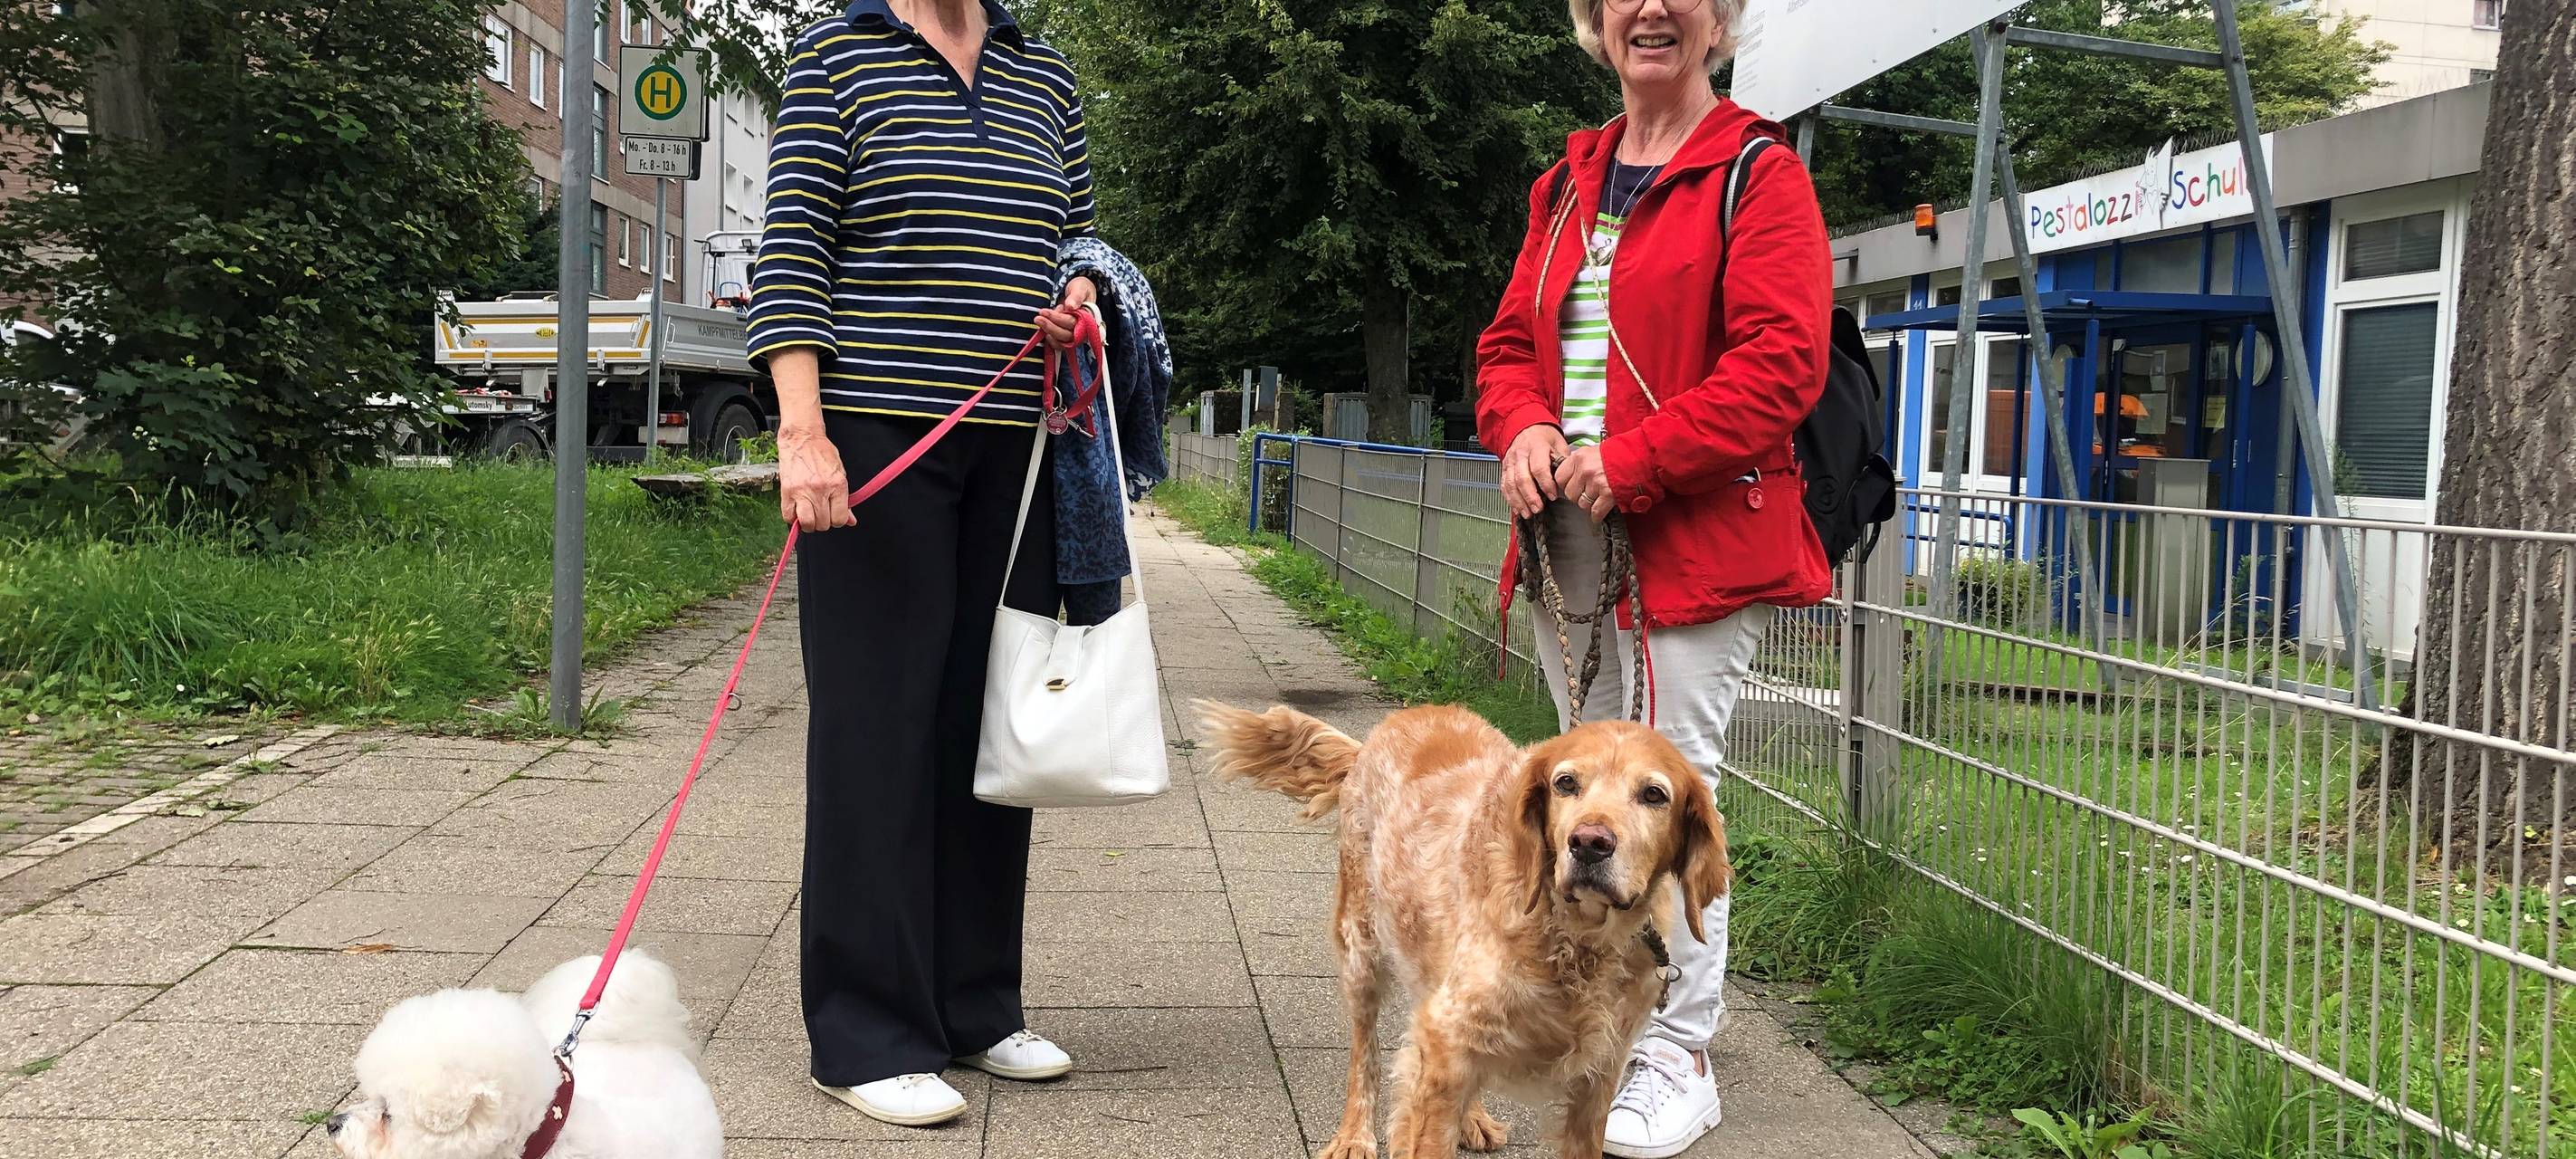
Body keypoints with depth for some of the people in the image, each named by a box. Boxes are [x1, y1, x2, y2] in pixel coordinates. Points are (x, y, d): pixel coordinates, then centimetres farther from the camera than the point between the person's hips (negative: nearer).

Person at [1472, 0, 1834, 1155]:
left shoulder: (1758, 177, -4)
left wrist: (1631, 462, -18)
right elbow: (1509, 343, 20)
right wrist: (1523, 428, -3)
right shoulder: (1566, 189, 18)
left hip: (1692, 537, -7)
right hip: (1567, 538, 7)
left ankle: (1679, 1054, 6)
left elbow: (1780, 363, -14)